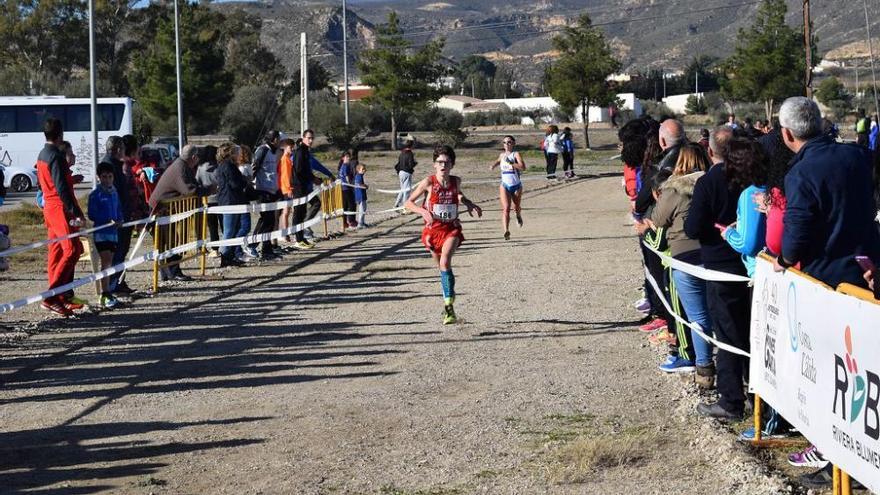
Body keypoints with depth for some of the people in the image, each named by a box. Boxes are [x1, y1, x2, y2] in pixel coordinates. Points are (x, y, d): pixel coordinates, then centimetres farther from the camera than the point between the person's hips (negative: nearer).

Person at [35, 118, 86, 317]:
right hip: (61, 207, -10)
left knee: (56, 251, 11)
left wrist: (70, 178, 34)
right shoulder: (56, 157, -16)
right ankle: (52, 297, -18)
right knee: (72, 250, -12)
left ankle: (65, 296, 16)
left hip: (49, 207, 10)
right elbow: (62, 188, -22)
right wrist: (76, 212, -23)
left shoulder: (42, 155, 13)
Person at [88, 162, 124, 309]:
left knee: (109, 262, 11)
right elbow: (92, 215, -12)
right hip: (101, 233, -7)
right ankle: (106, 294, -16)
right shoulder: (95, 194, -8)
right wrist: (108, 220, -21)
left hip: (113, 232, 7)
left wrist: (120, 220, -1)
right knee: (105, 262, -13)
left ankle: (106, 294, 18)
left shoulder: (114, 192, 12)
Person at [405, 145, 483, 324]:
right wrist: (423, 211, -20)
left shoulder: (456, 181, 0)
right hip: (433, 229, 1)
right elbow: (409, 203, -3)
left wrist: (469, 204, 8)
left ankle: (448, 303, -26)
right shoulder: (429, 182, -9)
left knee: (445, 262, -24)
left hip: (452, 229, -1)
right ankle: (449, 297, 35)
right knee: (441, 266, 14)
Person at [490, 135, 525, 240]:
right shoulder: (502, 155, 6)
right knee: (506, 208, -16)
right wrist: (494, 165, 11)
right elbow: (498, 161, 32)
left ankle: (518, 216, 54)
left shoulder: (516, 154, -9)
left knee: (516, 208, 17)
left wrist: (510, 163, -33)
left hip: (516, 185, -2)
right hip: (504, 185, 2)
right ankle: (506, 231, -26)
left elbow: (523, 167, -26)